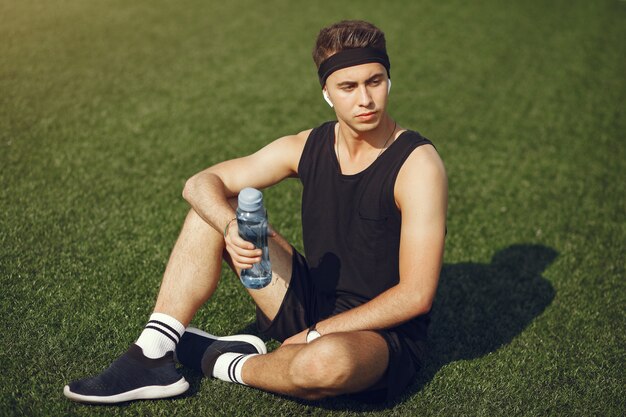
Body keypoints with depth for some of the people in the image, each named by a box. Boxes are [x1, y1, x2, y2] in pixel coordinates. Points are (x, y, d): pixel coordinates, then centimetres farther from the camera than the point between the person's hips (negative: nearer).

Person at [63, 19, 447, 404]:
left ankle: (229, 365, -9)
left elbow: (416, 296, -21)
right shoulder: (308, 147, -1)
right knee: (212, 211, -3)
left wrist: (316, 334, -18)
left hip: (383, 334, -5)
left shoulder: (417, 163, -18)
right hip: (311, 301, 6)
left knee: (325, 361, -43)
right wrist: (231, 226, -23)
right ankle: (154, 357, -8)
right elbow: (201, 183, 0)